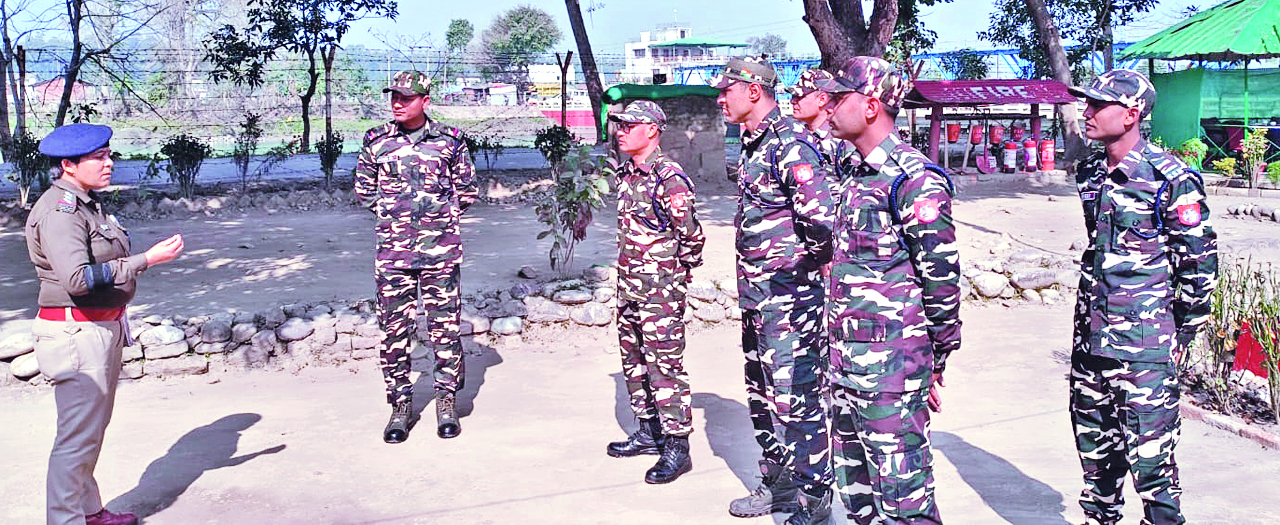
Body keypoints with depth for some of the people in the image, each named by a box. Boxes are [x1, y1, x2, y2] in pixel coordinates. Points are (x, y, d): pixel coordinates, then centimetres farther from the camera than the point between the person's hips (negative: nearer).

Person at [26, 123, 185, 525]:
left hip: (103, 327, 10)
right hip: (77, 333, -10)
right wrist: (146, 260, -26)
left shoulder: (88, 203, 12)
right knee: (77, 436, -6)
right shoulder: (59, 211, -18)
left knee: (93, 429, 19)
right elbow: (78, 279, -28)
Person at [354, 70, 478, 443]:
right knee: (395, 328, 4)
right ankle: (400, 404, 15)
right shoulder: (376, 142, 5)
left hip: (441, 248, -1)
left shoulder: (450, 141, 3)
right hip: (392, 250, 1)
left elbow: (467, 190, 12)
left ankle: (446, 401, 14)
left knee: (445, 325, 2)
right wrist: (392, 214, 11)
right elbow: (364, 190, 16)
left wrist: (442, 215, 8)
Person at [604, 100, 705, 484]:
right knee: (634, 360, 16)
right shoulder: (625, 175, 11)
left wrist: (675, 273, -9)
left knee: (665, 365, -5)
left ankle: (677, 446, 2)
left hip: (661, 288, -9)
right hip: (629, 284, 9)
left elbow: (692, 235, -17)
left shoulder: (668, 177, -16)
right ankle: (649, 433, 29)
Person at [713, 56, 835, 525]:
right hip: (756, 296, 10)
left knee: (796, 398, -4)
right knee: (762, 395, 18)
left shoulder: (790, 143, -17)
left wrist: (808, 265, -12)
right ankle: (778, 485, 32)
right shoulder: (752, 145, 14)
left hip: (788, 297, -10)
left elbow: (823, 217, -28)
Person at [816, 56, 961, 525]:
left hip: (892, 365, -9)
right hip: (844, 361, 9)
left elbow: (942, 278, -14)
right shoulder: (851, 173, 13)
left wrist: (936, 363, -8)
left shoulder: (915, 180, -15)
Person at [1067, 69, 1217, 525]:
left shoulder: (1170, 178, -11)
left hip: (1144, 342, -7)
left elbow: (1201, 261, -7)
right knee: (1093, 441, 17)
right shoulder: (1090, 174, 9)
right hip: (1090, 334, 7)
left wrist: (1181, 333, -3)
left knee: (1150, 450, -3)